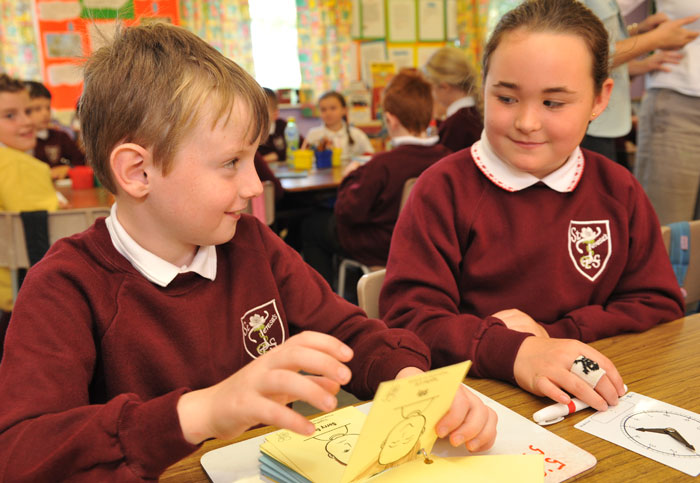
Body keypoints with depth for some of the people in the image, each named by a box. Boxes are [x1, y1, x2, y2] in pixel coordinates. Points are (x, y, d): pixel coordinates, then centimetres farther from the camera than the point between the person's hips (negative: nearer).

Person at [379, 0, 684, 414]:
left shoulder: (618, 190, 8)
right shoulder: (445, 187, -4)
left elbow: (662, 306, 8)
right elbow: (409, 318, -11)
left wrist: (552, 336, -8)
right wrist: (513, 352, -28)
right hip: (473, 398, -3)